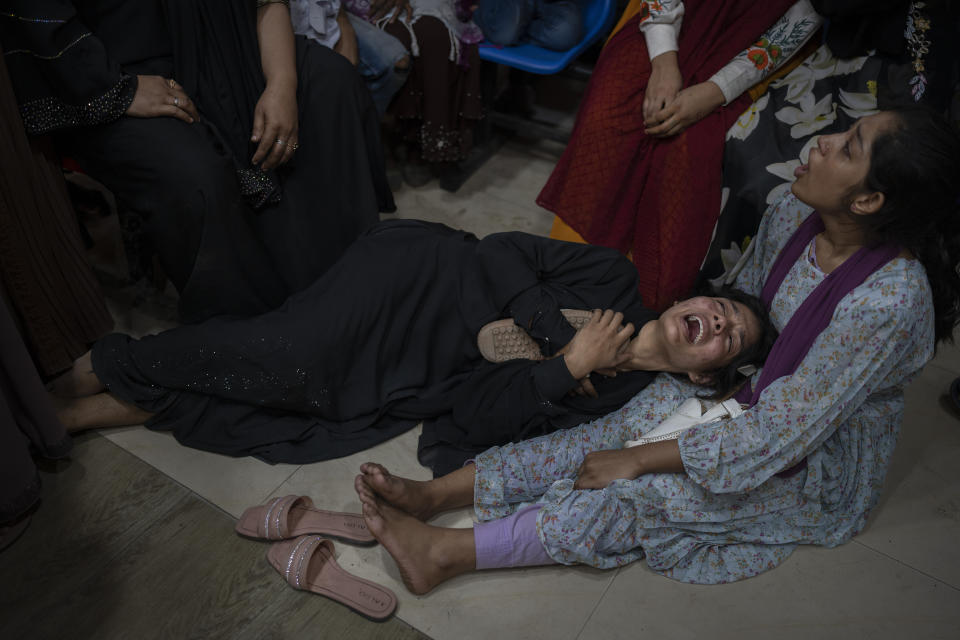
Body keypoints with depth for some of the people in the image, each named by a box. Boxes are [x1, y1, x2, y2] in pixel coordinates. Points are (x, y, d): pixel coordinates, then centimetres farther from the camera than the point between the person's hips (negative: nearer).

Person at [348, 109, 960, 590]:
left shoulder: (889, 303, -34)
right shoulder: (794, 218, -11)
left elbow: (779, 435, -31)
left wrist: (638, 459, -26)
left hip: (818, 466, -6)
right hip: (756, 393, 6)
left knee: (639, 490, -23)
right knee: (612, 431, -15)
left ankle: (449, 552, -19)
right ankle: (435, 494, -15)